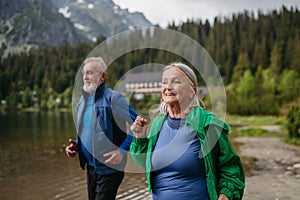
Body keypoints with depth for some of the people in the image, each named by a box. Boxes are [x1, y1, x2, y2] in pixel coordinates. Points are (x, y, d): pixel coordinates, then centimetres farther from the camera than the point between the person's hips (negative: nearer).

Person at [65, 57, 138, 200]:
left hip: (109, 169, -7)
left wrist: (122, 151, -21)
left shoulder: (113, 99, -14)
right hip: (90, 168, 8)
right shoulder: (83, 100, 9)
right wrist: (76, 145, 5)